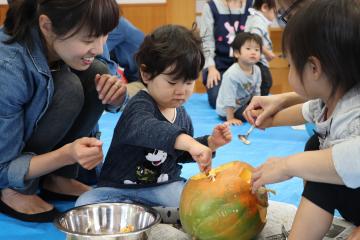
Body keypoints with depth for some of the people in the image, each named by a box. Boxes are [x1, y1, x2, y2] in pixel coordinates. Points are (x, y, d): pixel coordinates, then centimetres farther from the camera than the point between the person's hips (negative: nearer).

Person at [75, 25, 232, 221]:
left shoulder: (181, 114, 6)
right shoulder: (139, 106, -18)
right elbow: (145, 128, -44)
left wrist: (209, 143, 3)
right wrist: (189, 142, -59)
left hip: (166, 186, 4)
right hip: (122, 189, -4)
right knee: (86, 204, -29)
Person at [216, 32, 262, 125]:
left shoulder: (257, 70, -8)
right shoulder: (232, 74, -30)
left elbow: (256, 92, 6)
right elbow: (229, 99, -28)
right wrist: (230, 119, -27)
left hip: (244, 102, 8)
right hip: (227, 110, -8)